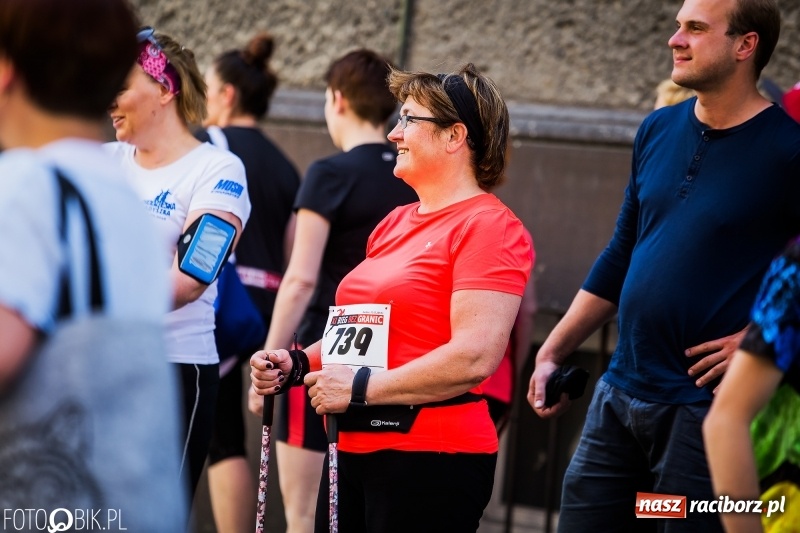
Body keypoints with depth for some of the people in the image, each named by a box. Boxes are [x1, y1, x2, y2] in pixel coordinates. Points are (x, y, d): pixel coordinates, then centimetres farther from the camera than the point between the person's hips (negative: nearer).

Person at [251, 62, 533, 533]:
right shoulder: (395, 223, 17)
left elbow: (475, 356, -20)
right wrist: (297, 365, 8)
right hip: (355, 451, 8)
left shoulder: (488, 226, -9)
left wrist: (363, 388, -19)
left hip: (430, 457, -8)